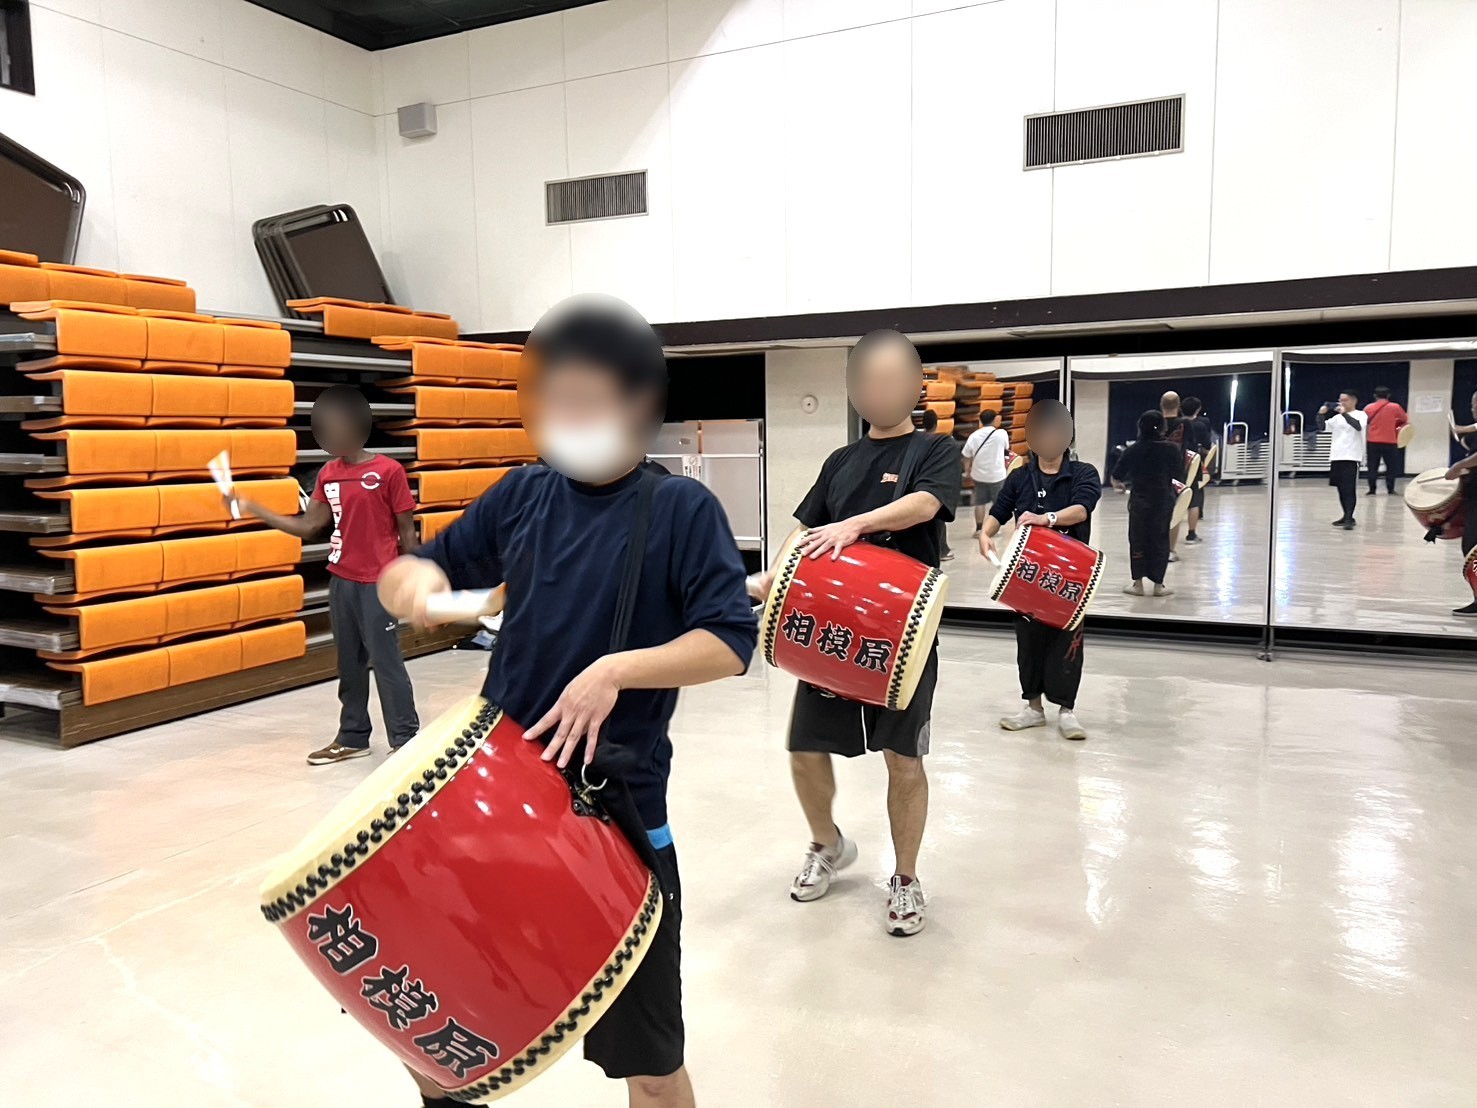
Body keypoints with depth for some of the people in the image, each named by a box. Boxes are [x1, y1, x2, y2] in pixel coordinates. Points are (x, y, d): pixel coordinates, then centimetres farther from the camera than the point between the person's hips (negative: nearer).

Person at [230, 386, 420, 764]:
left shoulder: (389, 470, -11)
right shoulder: (328, 474, 7)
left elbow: (407, 530, -8)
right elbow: (308, 527, 6)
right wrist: (254, 509, 0)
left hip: (378, 584, -6)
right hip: (341, 581, 6)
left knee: (386, 661, -1)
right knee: (349, 663, 13)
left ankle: (405, 739, 9)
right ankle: (352, 737, 24)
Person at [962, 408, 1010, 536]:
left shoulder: (974, 436, -6)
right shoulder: (1001, 434, -12)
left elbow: (967, 457, -1)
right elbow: (1006, 448, 9)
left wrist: (969, 472, 14)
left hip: (979, 475, 2)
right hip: (996, 474, -2)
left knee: (980, 502, 12)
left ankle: (979, 529, 11)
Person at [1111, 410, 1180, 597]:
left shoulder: (1133, 449, -7)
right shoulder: (1171, 449, -8)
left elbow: (1116, 475, -2)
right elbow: (1178, 472, 4)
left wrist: (1117, 483, 19)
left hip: (1139, 501, 0)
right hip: (1163, 501, 0)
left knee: (1138, 540, 9)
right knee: (1160, 541, 8)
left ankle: (1138, 583, 9)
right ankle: (1158, 584, 12)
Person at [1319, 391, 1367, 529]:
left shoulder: (1360, 415, -1)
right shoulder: (1337, 417, 16)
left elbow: (1358, 426, -21)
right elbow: (1322, 427, 12)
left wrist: (1344, 413, -26)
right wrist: (1321, 414, -5)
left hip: (1351, 457, -6)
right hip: (1336, 457, 6)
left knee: (1349, 489, -11)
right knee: (1341, 489, 11)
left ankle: (1349, 519, -13)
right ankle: (1347, 516, 21)